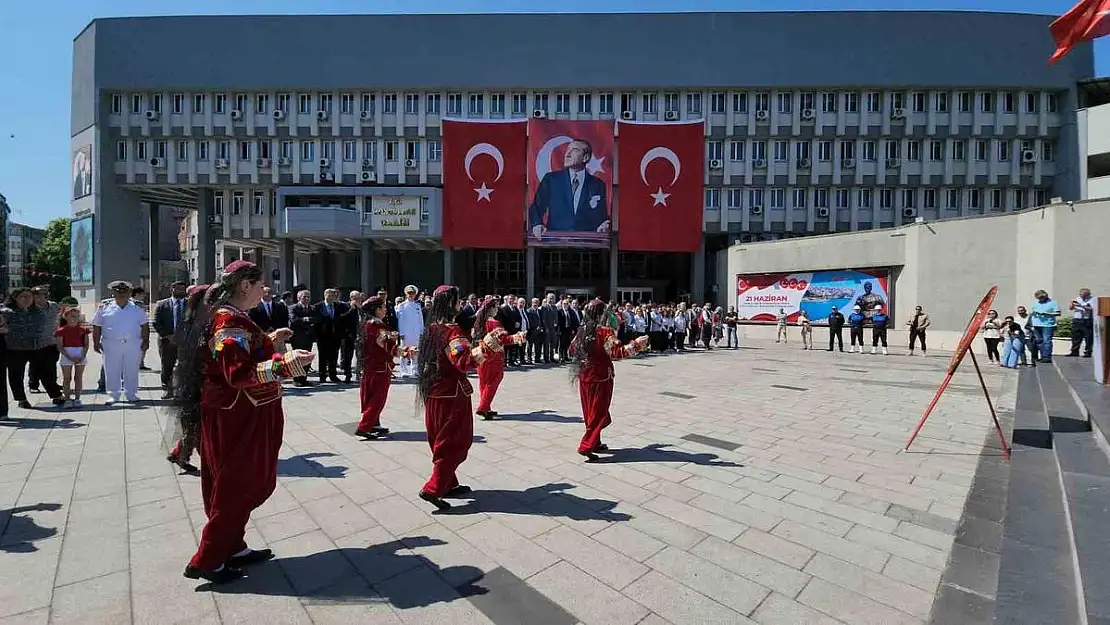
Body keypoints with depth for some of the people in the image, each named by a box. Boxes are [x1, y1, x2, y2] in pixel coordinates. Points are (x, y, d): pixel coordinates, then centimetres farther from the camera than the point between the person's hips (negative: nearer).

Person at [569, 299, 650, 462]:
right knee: (599, 413, 3)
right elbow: (617, 353, -26)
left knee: (590, 412, 17)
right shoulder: (604, 332, -18)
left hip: (584, 378, 7)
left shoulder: (582, 331, 4)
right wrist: (637, 344, -21)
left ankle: (595, 443, 29)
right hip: (600, 378, -7)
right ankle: (586, 446, -1)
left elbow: (572, 350, 14)